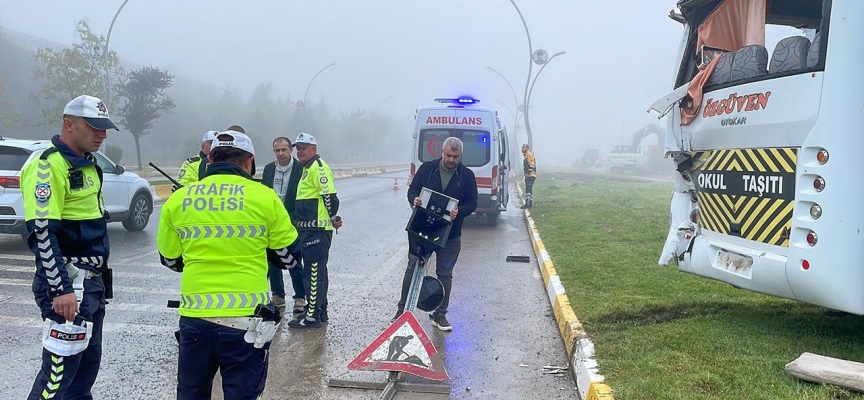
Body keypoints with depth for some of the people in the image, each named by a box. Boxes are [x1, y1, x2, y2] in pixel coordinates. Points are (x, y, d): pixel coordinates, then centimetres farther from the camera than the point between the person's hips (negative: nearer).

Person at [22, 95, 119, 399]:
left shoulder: (86, 163, 14)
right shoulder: (49, 165, -15)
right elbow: (42, 231, -22)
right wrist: (61, 289, -24)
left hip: (91, 280, 10)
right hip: (67, 282, -10)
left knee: (89, 361, 16)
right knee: (60, 367, -7)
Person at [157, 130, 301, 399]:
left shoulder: (177, 200, 2)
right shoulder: (265, 197, -6)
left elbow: (170, 260, 12)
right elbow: (289, 257, 3)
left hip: (194, 317, 3)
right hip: (246, 319, -3)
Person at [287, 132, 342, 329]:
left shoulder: (318, 167, -13)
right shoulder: (307, 168, 19)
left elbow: (329, 195, -20)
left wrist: (332, 218, -14)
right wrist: (300, 221, 25)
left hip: (317, 229, -11)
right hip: (309, 228, 11)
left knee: (313, 271, -7)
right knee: (316, 270, 15)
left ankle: (312, 316, -2)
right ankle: (320, 311, 24)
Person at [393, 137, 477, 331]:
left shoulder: (467, 175, -2)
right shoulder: (427, 168, -3)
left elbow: (472, 203, -1)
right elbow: (412, 190, 4)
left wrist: (459, 212, -21)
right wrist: (414, 200, -19)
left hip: (450, 233, 0)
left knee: (445, 274, 7)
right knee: (412, 268, 5)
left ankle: (440, 315, 19)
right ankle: (402, 309, 18)